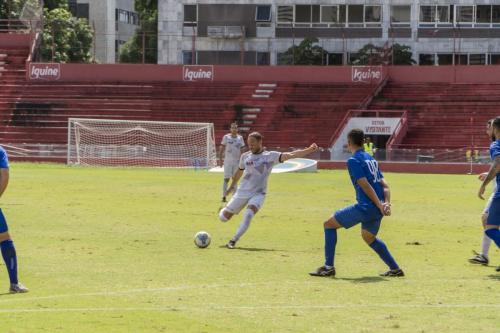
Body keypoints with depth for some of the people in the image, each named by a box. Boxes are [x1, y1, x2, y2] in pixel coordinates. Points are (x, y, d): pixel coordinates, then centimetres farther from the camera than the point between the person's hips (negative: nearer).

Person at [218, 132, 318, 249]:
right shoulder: (245, 156, 5)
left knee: (248, 214, -29)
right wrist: (232, 186, 35)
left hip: (258, 194, -3)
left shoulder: (271, 156, -5)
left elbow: (290, 155, -15)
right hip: (242, 192, 3)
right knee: (225, 216, 8)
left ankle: (233, 241, -23)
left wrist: (309, 150, -27)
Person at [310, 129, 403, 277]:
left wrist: (379, 206, -17)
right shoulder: (371, 159, 19)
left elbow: (366, 186, -15)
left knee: (329, 224, 5)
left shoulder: (353, 160, -7)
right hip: (377, 210, 8)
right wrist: (387, 204, -2)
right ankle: (395, 269, 29)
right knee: (369, 236, 32)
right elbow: (384, 185, 11)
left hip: (366, 207, -8)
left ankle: (329, 267, 1)